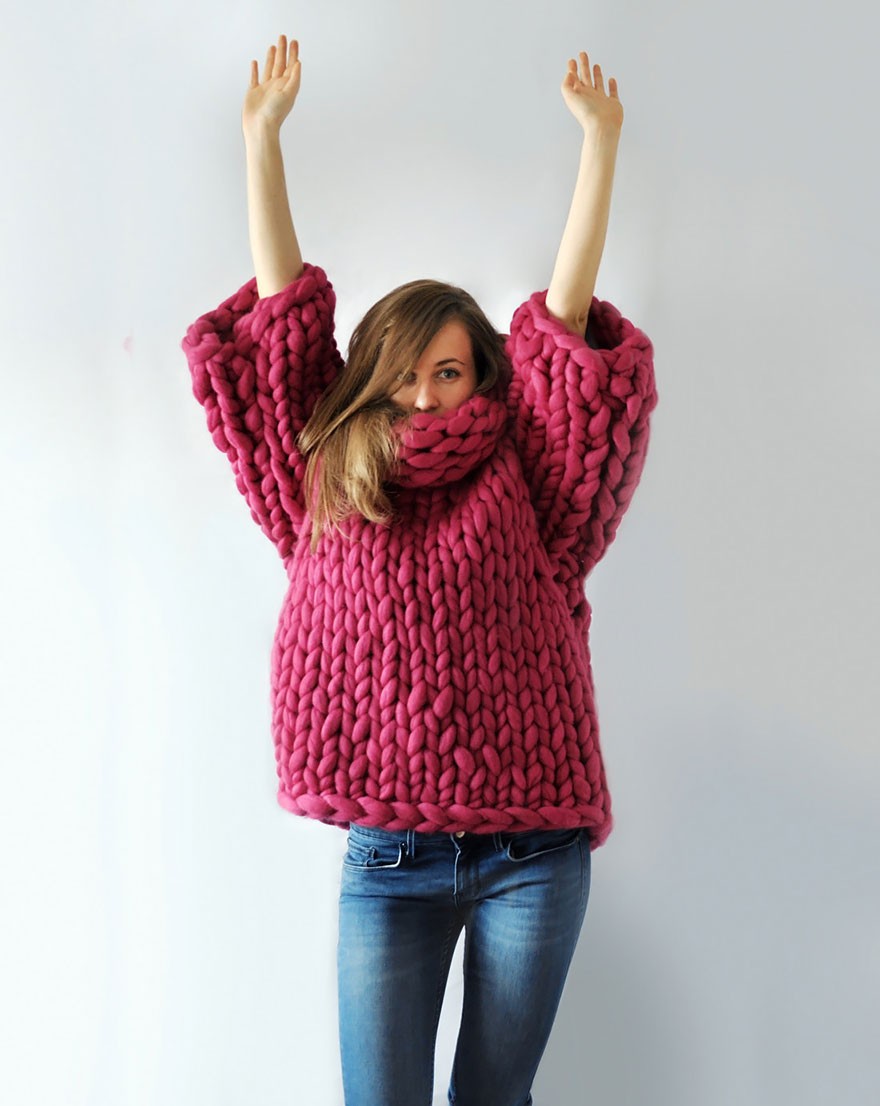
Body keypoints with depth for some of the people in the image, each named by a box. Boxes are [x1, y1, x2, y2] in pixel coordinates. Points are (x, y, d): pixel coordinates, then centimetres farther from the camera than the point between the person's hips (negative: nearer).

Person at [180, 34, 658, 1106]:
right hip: (386, 860, 1)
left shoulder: (523, 484, 5)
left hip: (532, 854, 0)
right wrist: (262, 136, 11)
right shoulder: (327, 488, 6)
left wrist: (600, 138, 1)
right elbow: (280, 314, 8)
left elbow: (565, 314, 1)